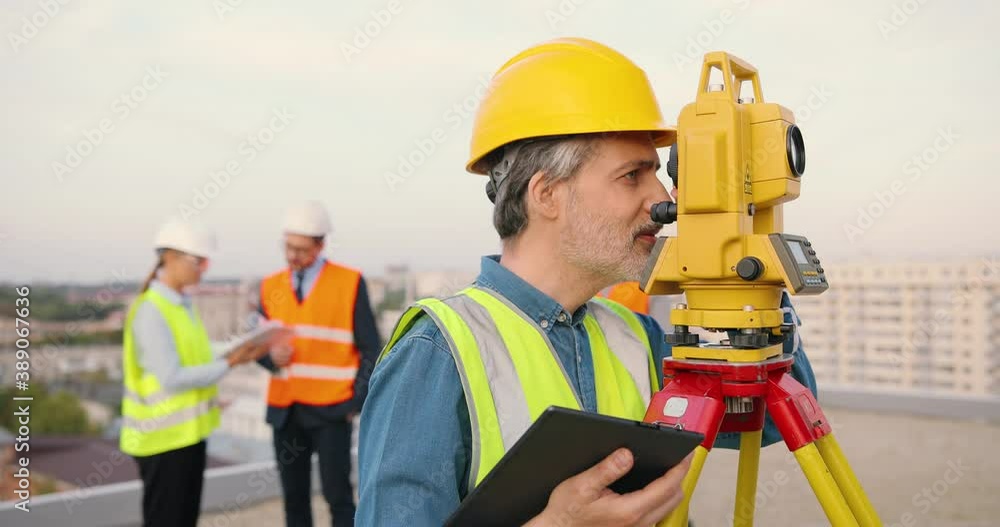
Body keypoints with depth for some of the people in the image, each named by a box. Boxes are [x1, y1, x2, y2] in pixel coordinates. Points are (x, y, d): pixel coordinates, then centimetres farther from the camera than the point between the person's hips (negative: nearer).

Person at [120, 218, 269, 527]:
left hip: (189, 431, 8)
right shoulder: (150, 311, -18)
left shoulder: (183, 303, 8)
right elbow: (171, 379, -23)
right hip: (163, 436, -8)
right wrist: (228, 364, -18)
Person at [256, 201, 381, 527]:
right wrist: (270, 356, -13)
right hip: (285, 411, 4)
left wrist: (357, 401, -7)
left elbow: (371, 350, -2)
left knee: (338, 495, 0)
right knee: (294, 497, 11)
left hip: (331, 410, -4)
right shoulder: (271, 286, 7)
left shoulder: (350, 283, -4)